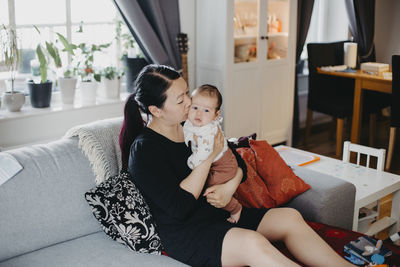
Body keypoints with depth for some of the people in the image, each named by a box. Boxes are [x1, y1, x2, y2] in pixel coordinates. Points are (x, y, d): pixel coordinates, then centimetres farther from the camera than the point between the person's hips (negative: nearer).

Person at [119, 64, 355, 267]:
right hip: (183, 235, -8)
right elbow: (180, 207, -22)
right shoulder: (144, 149, -14)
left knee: (290, 217, -9)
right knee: (252, 242, -33)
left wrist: (230, 187, -9)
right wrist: (210, 155, -18)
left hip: (218, 214, 8)